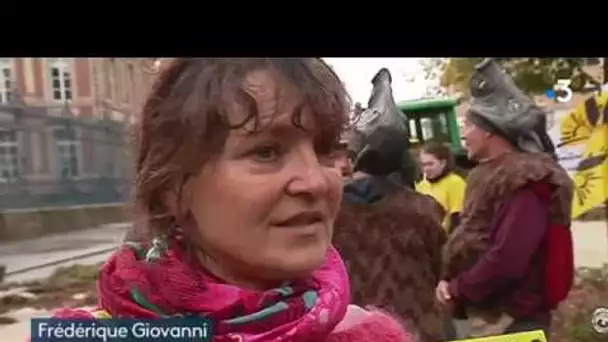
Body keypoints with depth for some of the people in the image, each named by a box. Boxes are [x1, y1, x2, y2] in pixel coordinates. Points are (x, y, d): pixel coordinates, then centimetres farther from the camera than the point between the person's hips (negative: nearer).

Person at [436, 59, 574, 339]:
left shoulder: (524, 180, -21)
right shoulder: (490, 174, 10)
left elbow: (506, 259, -29)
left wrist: (457, 288, -14)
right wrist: (448, 279, -2)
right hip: (488, 312, 9)